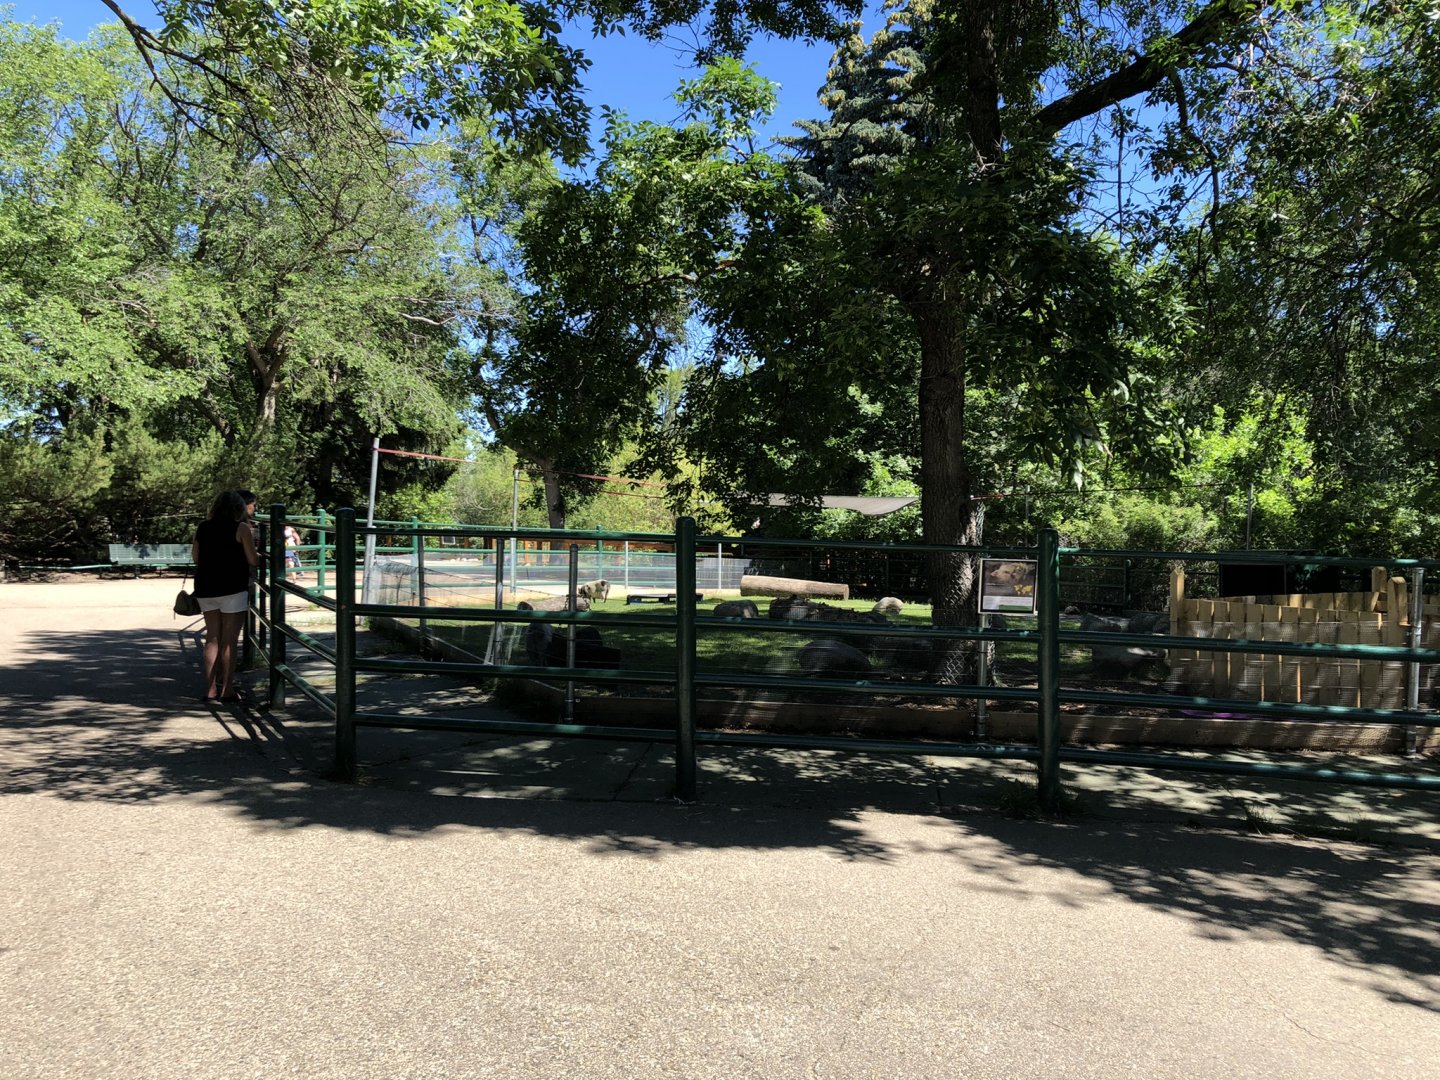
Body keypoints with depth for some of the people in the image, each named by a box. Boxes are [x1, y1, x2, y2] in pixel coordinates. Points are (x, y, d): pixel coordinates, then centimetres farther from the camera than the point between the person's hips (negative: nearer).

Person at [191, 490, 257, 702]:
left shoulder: (203, 528, 9)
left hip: (205, 589, 5)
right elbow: (252, 560, -7)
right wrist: (250, 539, 10)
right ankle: (227, 690, 2)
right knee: (229, 641, 0)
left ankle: (210, 689, 15)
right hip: (233, 588, -5)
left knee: (212, 638, 13)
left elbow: (195, 557, 15)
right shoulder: (241, 528, -6)